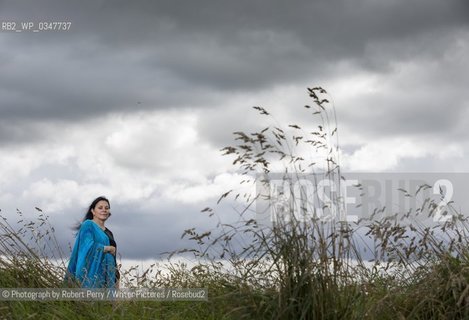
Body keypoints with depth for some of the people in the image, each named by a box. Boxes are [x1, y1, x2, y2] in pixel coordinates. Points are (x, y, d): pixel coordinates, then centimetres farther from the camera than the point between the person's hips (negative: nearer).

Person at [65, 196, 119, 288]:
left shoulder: (108, 233, 22)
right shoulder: (88, 225, 0)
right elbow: (89, 247, -15)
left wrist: (116, 279, 15)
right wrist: (109, 248, -3)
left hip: (108, 277, 7)